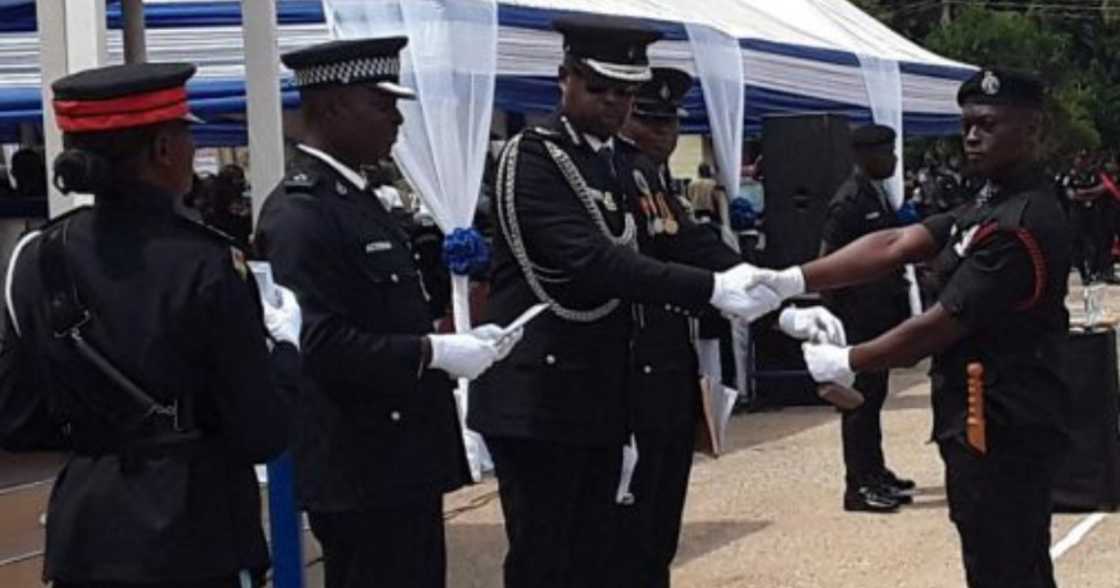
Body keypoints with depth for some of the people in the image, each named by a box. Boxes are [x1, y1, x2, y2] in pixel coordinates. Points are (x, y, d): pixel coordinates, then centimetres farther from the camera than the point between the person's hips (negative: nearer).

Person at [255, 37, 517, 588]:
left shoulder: (356, 196, 14)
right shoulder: (300, 213, -18)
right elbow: (318, 343, -26)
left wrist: (453, 341, 5)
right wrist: (434, 352, -23)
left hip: (399, 453, 10)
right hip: (359, 466, -10)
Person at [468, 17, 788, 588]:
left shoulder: (627, 167, 15)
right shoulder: (533, 156, -12)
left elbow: (685, 248, 13)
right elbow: (591, 261, -24)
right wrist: (713, 289, -27)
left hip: (601, 396, 8)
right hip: (539, 397, -8)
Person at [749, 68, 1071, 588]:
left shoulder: (1024, 224, -20)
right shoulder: (989, 205, 12)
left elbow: (941, 325, -19)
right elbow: (894, 247, 3)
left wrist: (848, 363, -9)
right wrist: (793, 280, -8)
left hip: (1002, 429, -10)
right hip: (983, 422, 10)